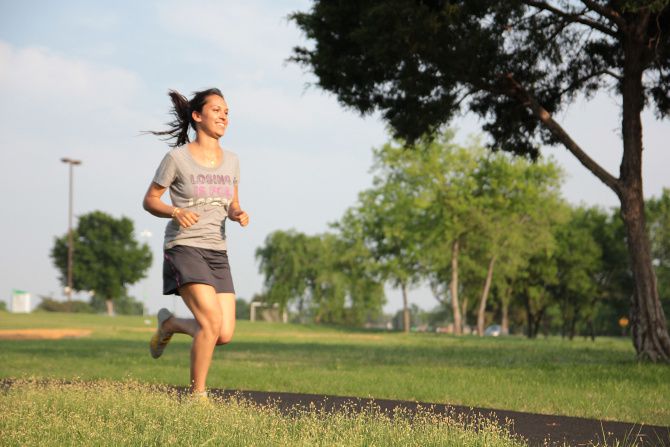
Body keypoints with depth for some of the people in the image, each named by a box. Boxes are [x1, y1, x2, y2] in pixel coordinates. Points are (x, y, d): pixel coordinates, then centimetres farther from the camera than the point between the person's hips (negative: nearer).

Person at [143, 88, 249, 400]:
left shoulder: (231, 161, 10)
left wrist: (239, 215, -5)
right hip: (184, 248, -6)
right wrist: (176, 212, -18)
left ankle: (169, 323, 28)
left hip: (217, 252, 6)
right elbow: (150, 201, 1)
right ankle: (197, 395, -4)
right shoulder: (177, 158, -5)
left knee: (224, 335, -1)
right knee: (212, 323, -21)